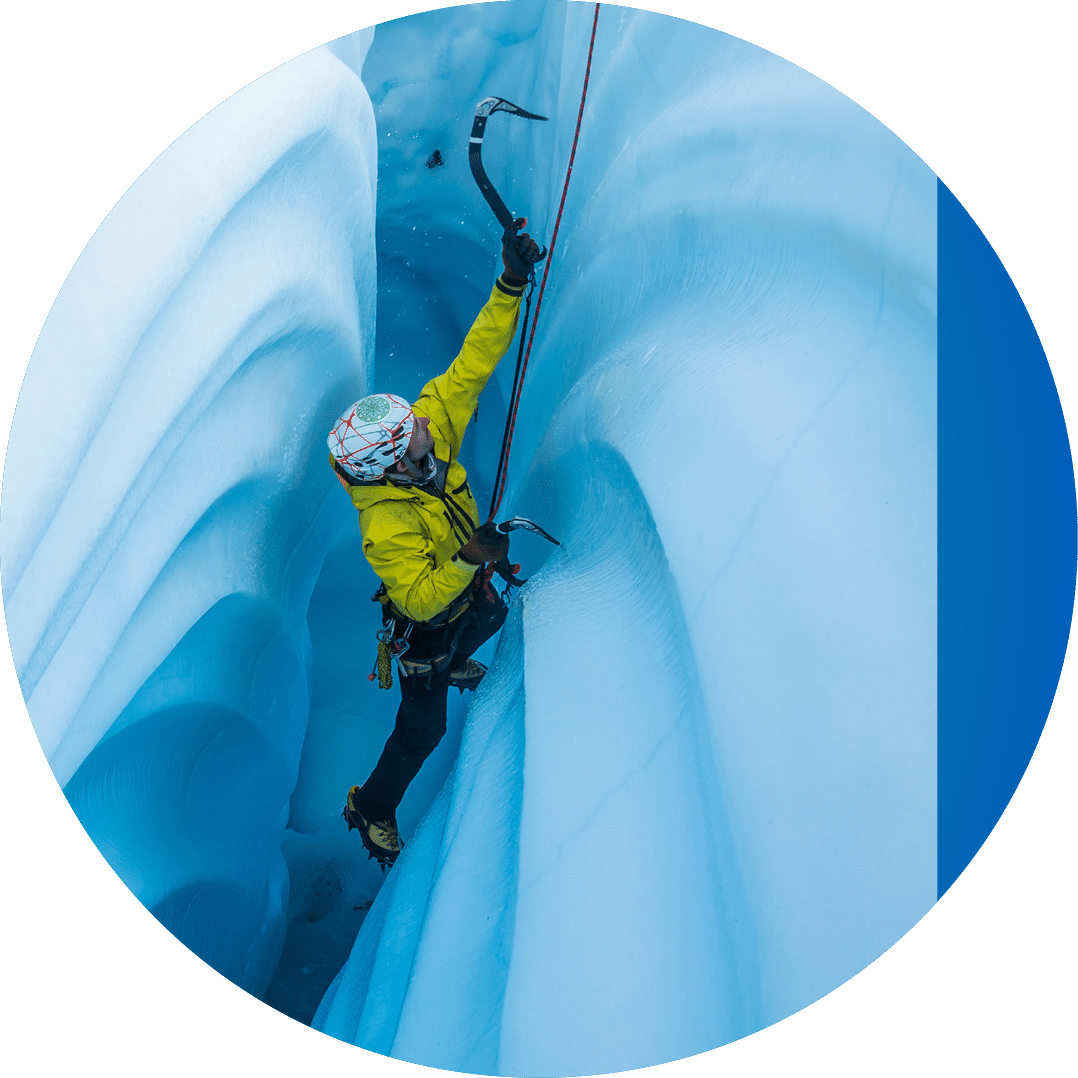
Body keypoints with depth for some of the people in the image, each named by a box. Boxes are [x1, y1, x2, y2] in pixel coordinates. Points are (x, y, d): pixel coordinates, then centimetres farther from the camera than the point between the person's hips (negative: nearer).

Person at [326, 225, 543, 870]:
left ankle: (455, 666, 74)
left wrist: (512, 286, -34)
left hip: (467, 586, 7)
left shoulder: (434, 423, -26)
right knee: (424, 727, 9)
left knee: (492, 618, 39)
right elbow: (421, 601, -35)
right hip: (428, 622, -7)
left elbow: (474, 362, -26)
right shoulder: (386, 526, -43)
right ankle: (371, 809, 35)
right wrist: (471, 559, -44)